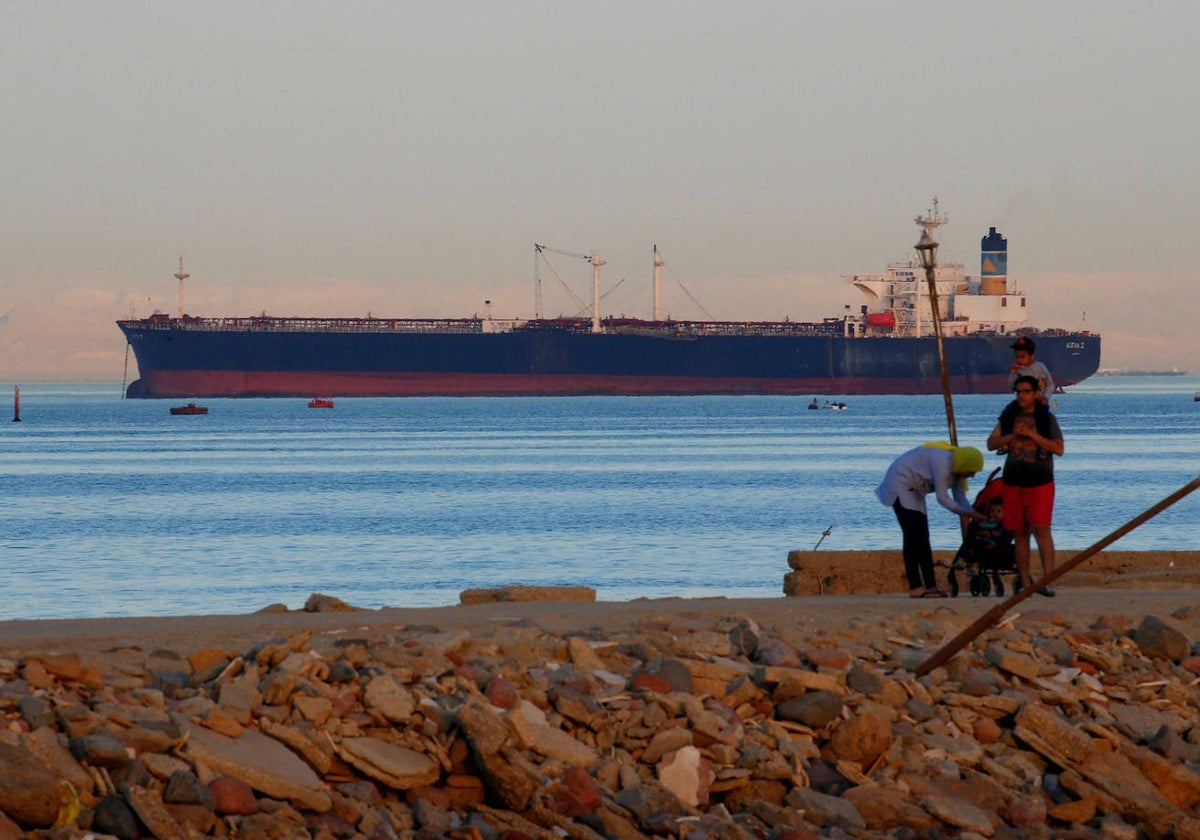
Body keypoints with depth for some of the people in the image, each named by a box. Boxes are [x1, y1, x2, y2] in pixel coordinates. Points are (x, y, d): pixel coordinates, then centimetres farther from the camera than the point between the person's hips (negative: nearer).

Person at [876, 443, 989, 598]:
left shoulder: (956, 468, 1)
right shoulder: (942, 463, -29)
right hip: (900, 484, -10)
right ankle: (915, 588, -21)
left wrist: (975, 514, -13)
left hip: (915, 490, 10)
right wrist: (966, 512, -20)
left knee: (922, 538, 6)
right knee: (913, 537, -16)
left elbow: (960, 498, 3)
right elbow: (942, 498, -26)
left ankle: (931, 586, 5)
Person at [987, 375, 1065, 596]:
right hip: (1013, 482, 4)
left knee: (1041, 529, -15)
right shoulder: (1009, 417, 10)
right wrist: (1012, 435, -11)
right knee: (1020, 533, 5)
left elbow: (1059, 449, -8)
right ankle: (1024, 583, 9)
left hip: (1039, 482, -4)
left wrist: (1033, 435, -16)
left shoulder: (1047, 419, 0)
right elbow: (991, 443, 7)